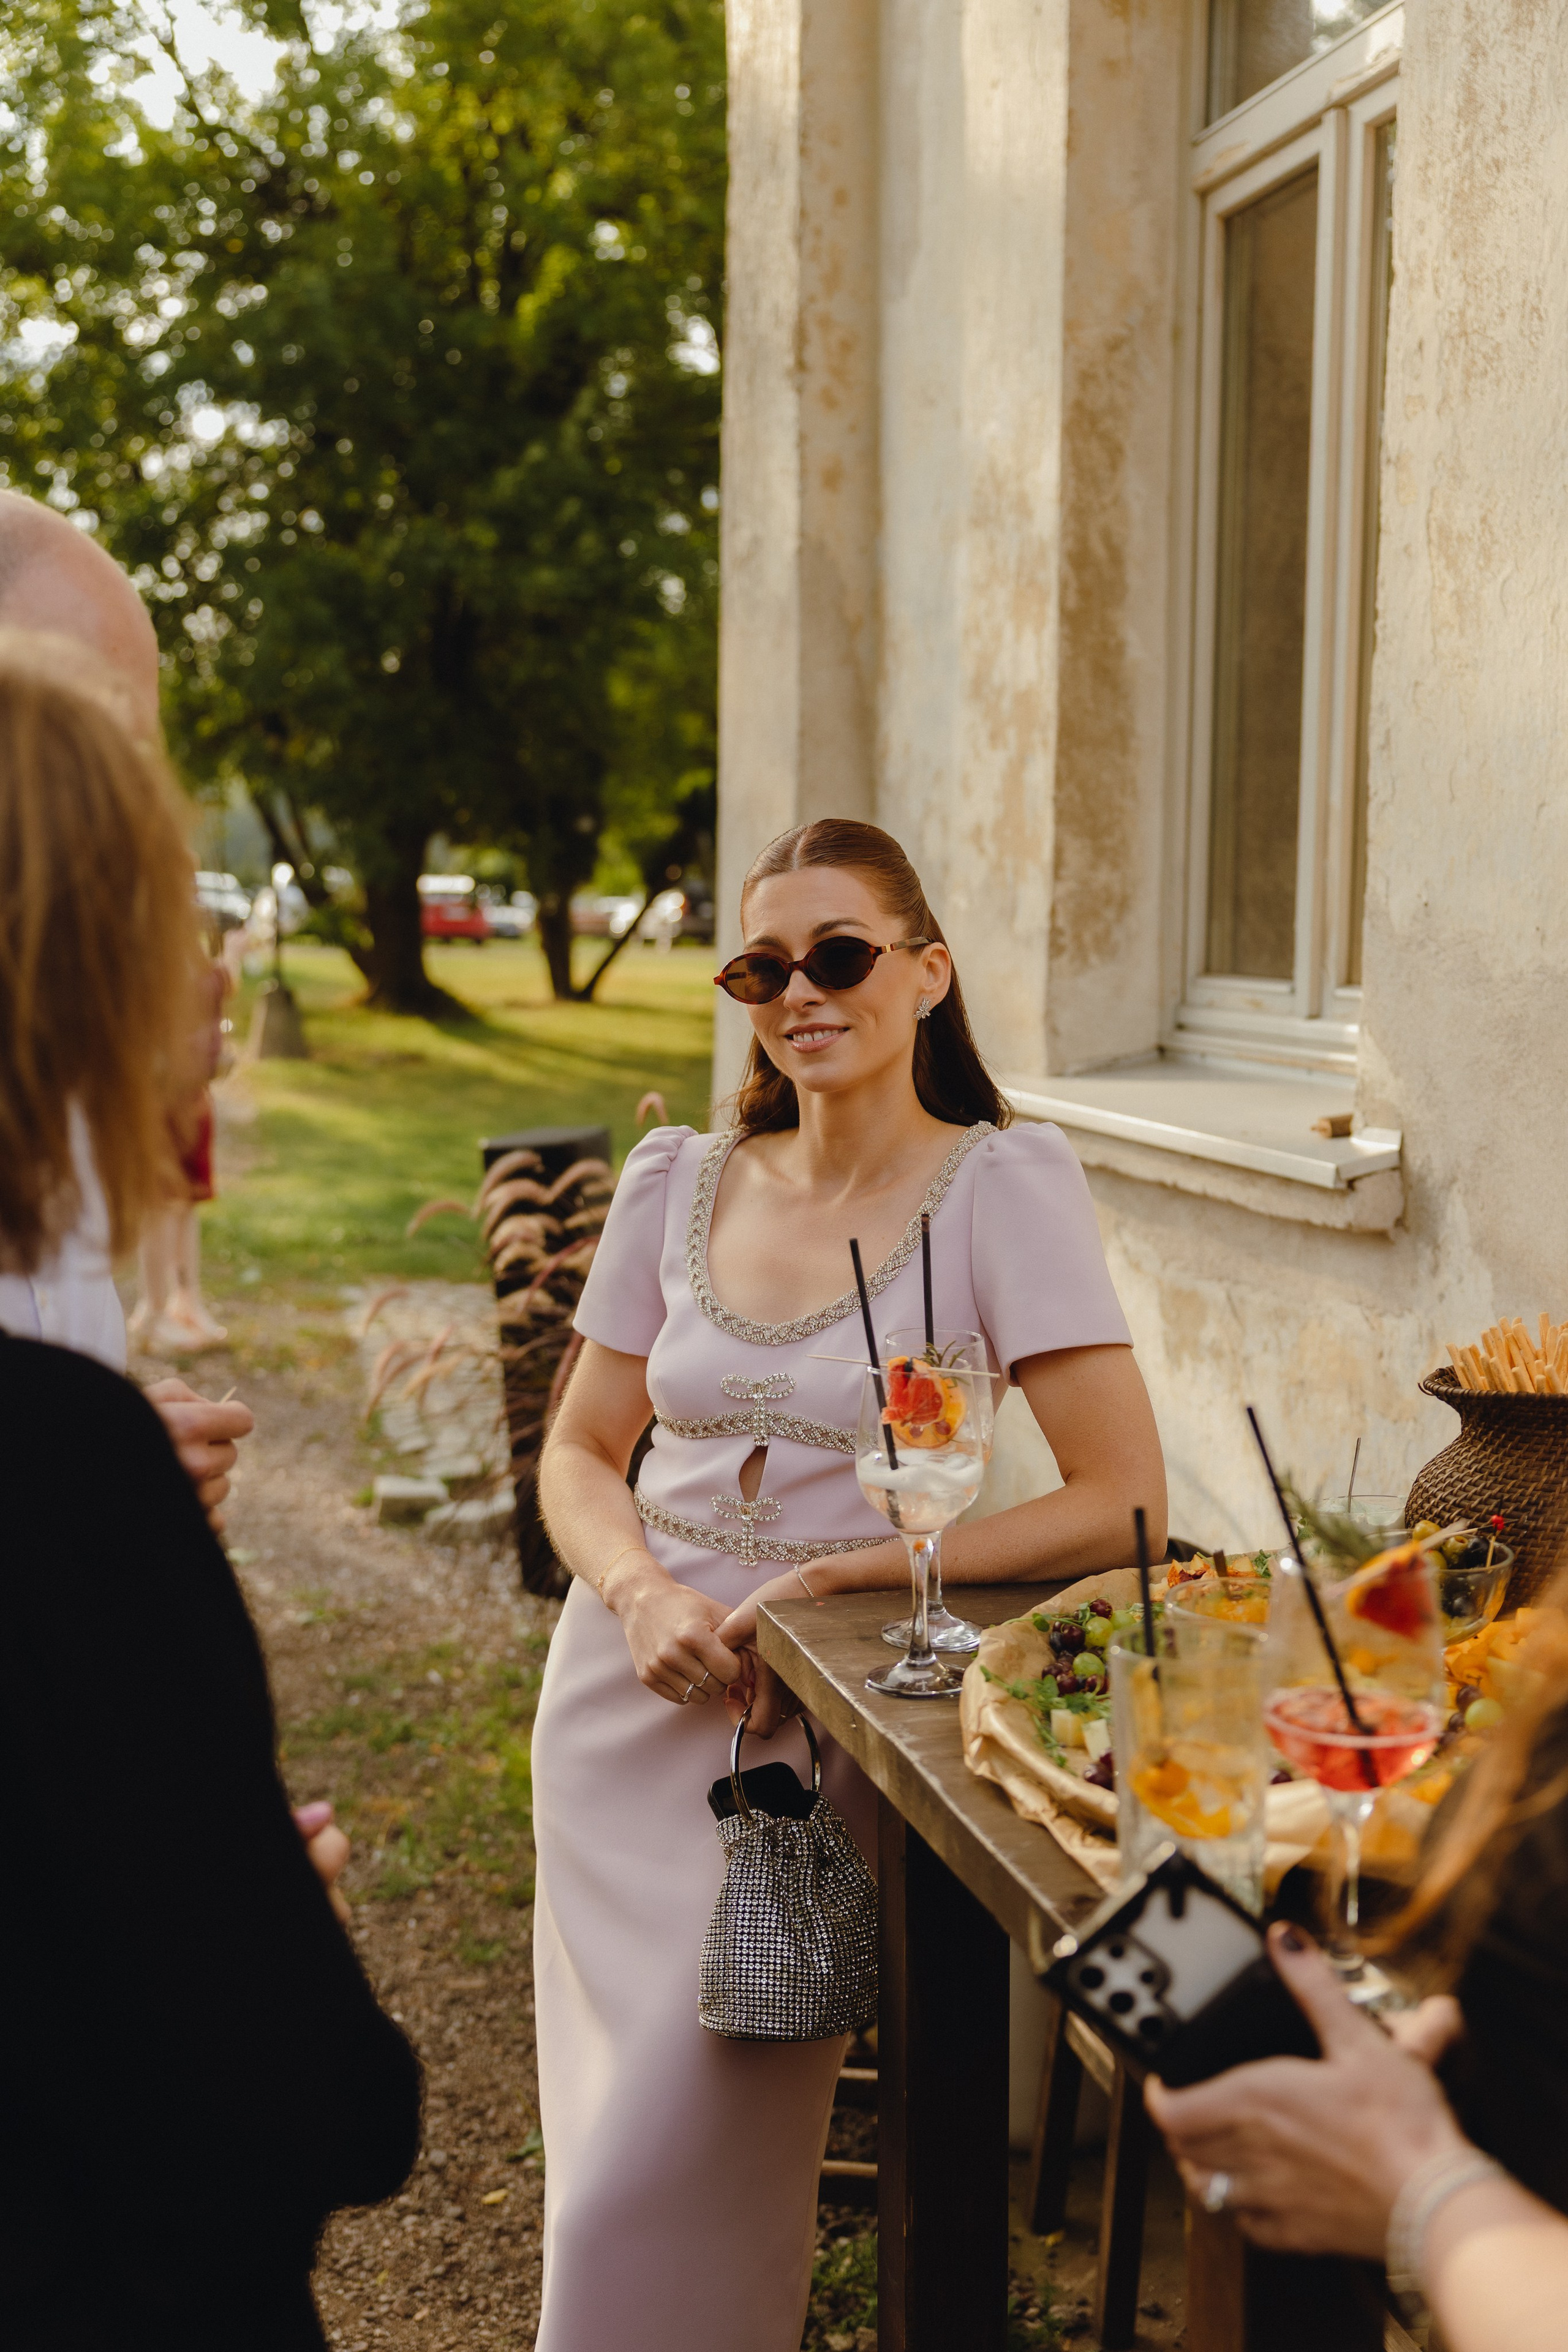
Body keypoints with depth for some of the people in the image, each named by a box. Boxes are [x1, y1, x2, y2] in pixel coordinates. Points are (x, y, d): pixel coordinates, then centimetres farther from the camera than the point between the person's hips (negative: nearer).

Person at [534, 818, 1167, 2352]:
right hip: (626, 1686, 4)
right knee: (613, 2111, 15)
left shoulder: (1002, 1183, -10)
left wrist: (831, 1574, -19)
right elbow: (580, 1452, 9)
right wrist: (644, 1594, -12)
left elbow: (1120, 1504, -15)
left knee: (678, 2162, -2)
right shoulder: (677, 1181, 3)